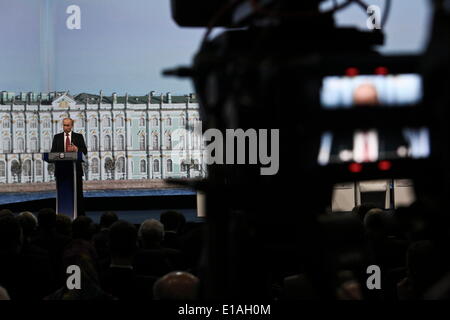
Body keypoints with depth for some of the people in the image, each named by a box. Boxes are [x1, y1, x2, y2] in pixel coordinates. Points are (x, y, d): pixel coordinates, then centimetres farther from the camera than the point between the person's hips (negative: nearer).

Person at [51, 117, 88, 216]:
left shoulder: (78, 137, 7)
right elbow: (53, 152, 7)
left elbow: (85, 151, 2)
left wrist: (76, 149, -18)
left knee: (78, 193, -1)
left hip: (76, 169, -1)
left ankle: (80, 215, 2)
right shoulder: (57, 137, 11)